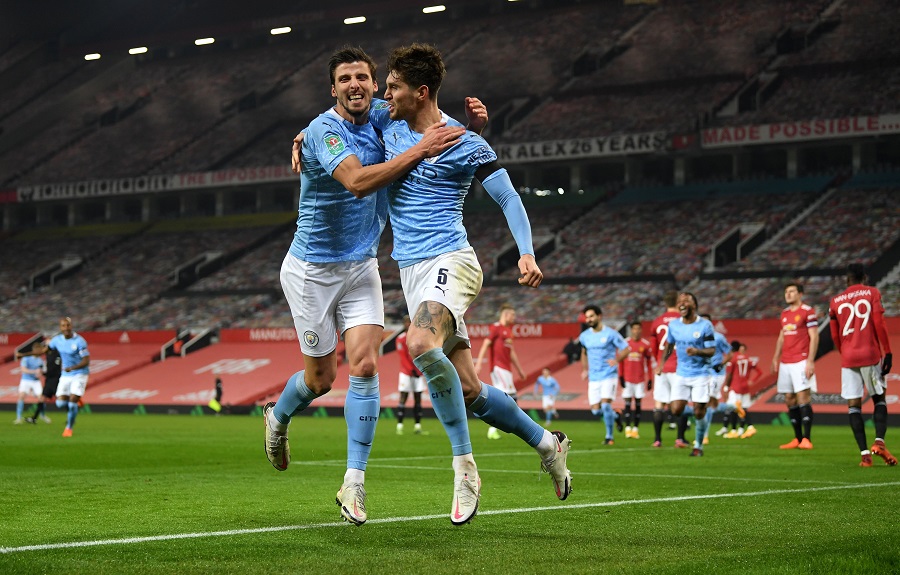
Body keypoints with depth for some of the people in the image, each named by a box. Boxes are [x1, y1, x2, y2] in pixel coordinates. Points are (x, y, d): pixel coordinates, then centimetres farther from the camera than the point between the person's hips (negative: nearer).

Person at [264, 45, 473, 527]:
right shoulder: (324, 130, -19)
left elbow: (439, 128, 17)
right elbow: (358, 181, -35)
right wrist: (420, 149, -34)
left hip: (361, 267, 5)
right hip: (311, 270, -4)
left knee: (365, 365, -11)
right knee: (321, 377, 4)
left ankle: (354, 482, -7)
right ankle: (278, 418, 38)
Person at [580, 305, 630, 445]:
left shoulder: (610, 334, -7)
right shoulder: (584, 336, 8)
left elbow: (626, 349, -4)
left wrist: (617, 360, -19)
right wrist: (584, 369, 17)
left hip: (609, 375, -5)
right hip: (593, 378, 5)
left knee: (605, 404, -18)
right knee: (596, 411, -2)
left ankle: (609, 436, -2)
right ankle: (614, 416, 30)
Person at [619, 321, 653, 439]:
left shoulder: (646, 345, 2)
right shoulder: (625, 343, 1)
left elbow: (649, 362, 6)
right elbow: (621, 361, 6)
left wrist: (650, 379, 3)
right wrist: (621, 376, 0)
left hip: (640, 379, 0)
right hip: (627, 379, 0)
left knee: (638, 404, 3)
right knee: (627, 403, -3)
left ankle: (635, 429, 6)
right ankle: (627, 428, -2)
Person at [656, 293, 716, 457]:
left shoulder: (705, 325, -10)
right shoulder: (673, 325, 2)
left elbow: (712, 351, -10)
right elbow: (669, 345, 20)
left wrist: (698, 351, -28)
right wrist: (662, 363, 14)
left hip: (700, 374, -3)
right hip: (681, 374, 3)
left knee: (699, 413, -2)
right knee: (676, 410, -12)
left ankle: (698, 446, 16)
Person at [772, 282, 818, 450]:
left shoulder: (807, 311, -5)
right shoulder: (784, 313, 17)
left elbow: (814, 338, -9)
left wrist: (810, 361, -16)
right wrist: (775, 358, 17)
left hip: (801, 361, -7)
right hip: (785, 363, 7)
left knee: (802, 396, -13)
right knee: (789, 400, 6)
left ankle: (806, 439, -13)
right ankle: (797, 439, 12)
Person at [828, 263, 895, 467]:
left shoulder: (836, 301, 10)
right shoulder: (872, 293, 3)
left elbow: (835, 336, 13)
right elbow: (879, 324, -6)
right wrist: (887, 352, -3)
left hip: (848, 358, 1)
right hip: (871, 355, -1)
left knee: (853, 405, 2)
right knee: (879, 399, 12)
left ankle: (864, 453, -6)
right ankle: (879, 441, -9)